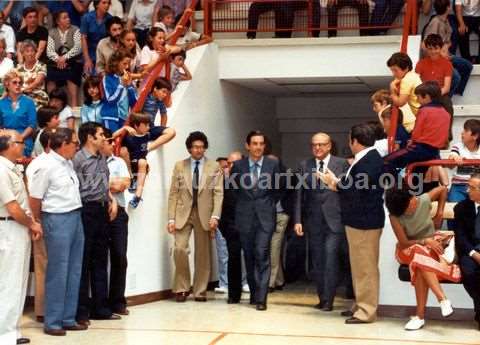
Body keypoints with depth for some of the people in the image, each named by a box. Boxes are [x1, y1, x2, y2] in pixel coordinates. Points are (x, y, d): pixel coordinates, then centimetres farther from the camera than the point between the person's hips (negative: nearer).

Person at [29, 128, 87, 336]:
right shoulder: (47, 167, -13)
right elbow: (35, 198, -9)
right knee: (58, 272, -4)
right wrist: (39, 223, 2)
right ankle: (52, 322, 4)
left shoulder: (68, 164, 11)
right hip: (58, 220, -8)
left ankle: (68, 318, 19)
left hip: (75, 217, 8)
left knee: (74, 271, 10)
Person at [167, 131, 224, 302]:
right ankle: (182, 288, 2)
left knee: (203, 254, 4)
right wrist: (171, 218, -3)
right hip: (183, 213, 0)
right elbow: (173, 193, 5)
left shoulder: (214, 167, 5)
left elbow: (218, 193, 0)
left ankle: (200, 291, 13)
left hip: (204, 214, 0)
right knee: (180, 249, -13)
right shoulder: (179, 166, 8)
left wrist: (215, 216, -13)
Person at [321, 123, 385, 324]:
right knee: (360, 266, 17)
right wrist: (338, 184, 5)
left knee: (365, 267, -4)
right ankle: (361, 305, 27)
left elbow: (356, 191, -24)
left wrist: (336, 183, -12)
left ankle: (367, 311, 2)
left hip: (364, 222, -11)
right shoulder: (367, 159, 12)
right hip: (360, 220, 11)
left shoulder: (369, 161, -20)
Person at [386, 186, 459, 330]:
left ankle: (420, 315, -35)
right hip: (409, 250, -1)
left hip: (432, 244, 1)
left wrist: (439, 214, 1)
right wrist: (425, 241, -26)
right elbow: (404, 243, -16)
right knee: (420, 254, -38)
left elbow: (443, 189, 4)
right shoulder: (395, 217, -19)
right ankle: (443, 299, -42)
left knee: (421, 263, -34)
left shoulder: (424, 200, -15)